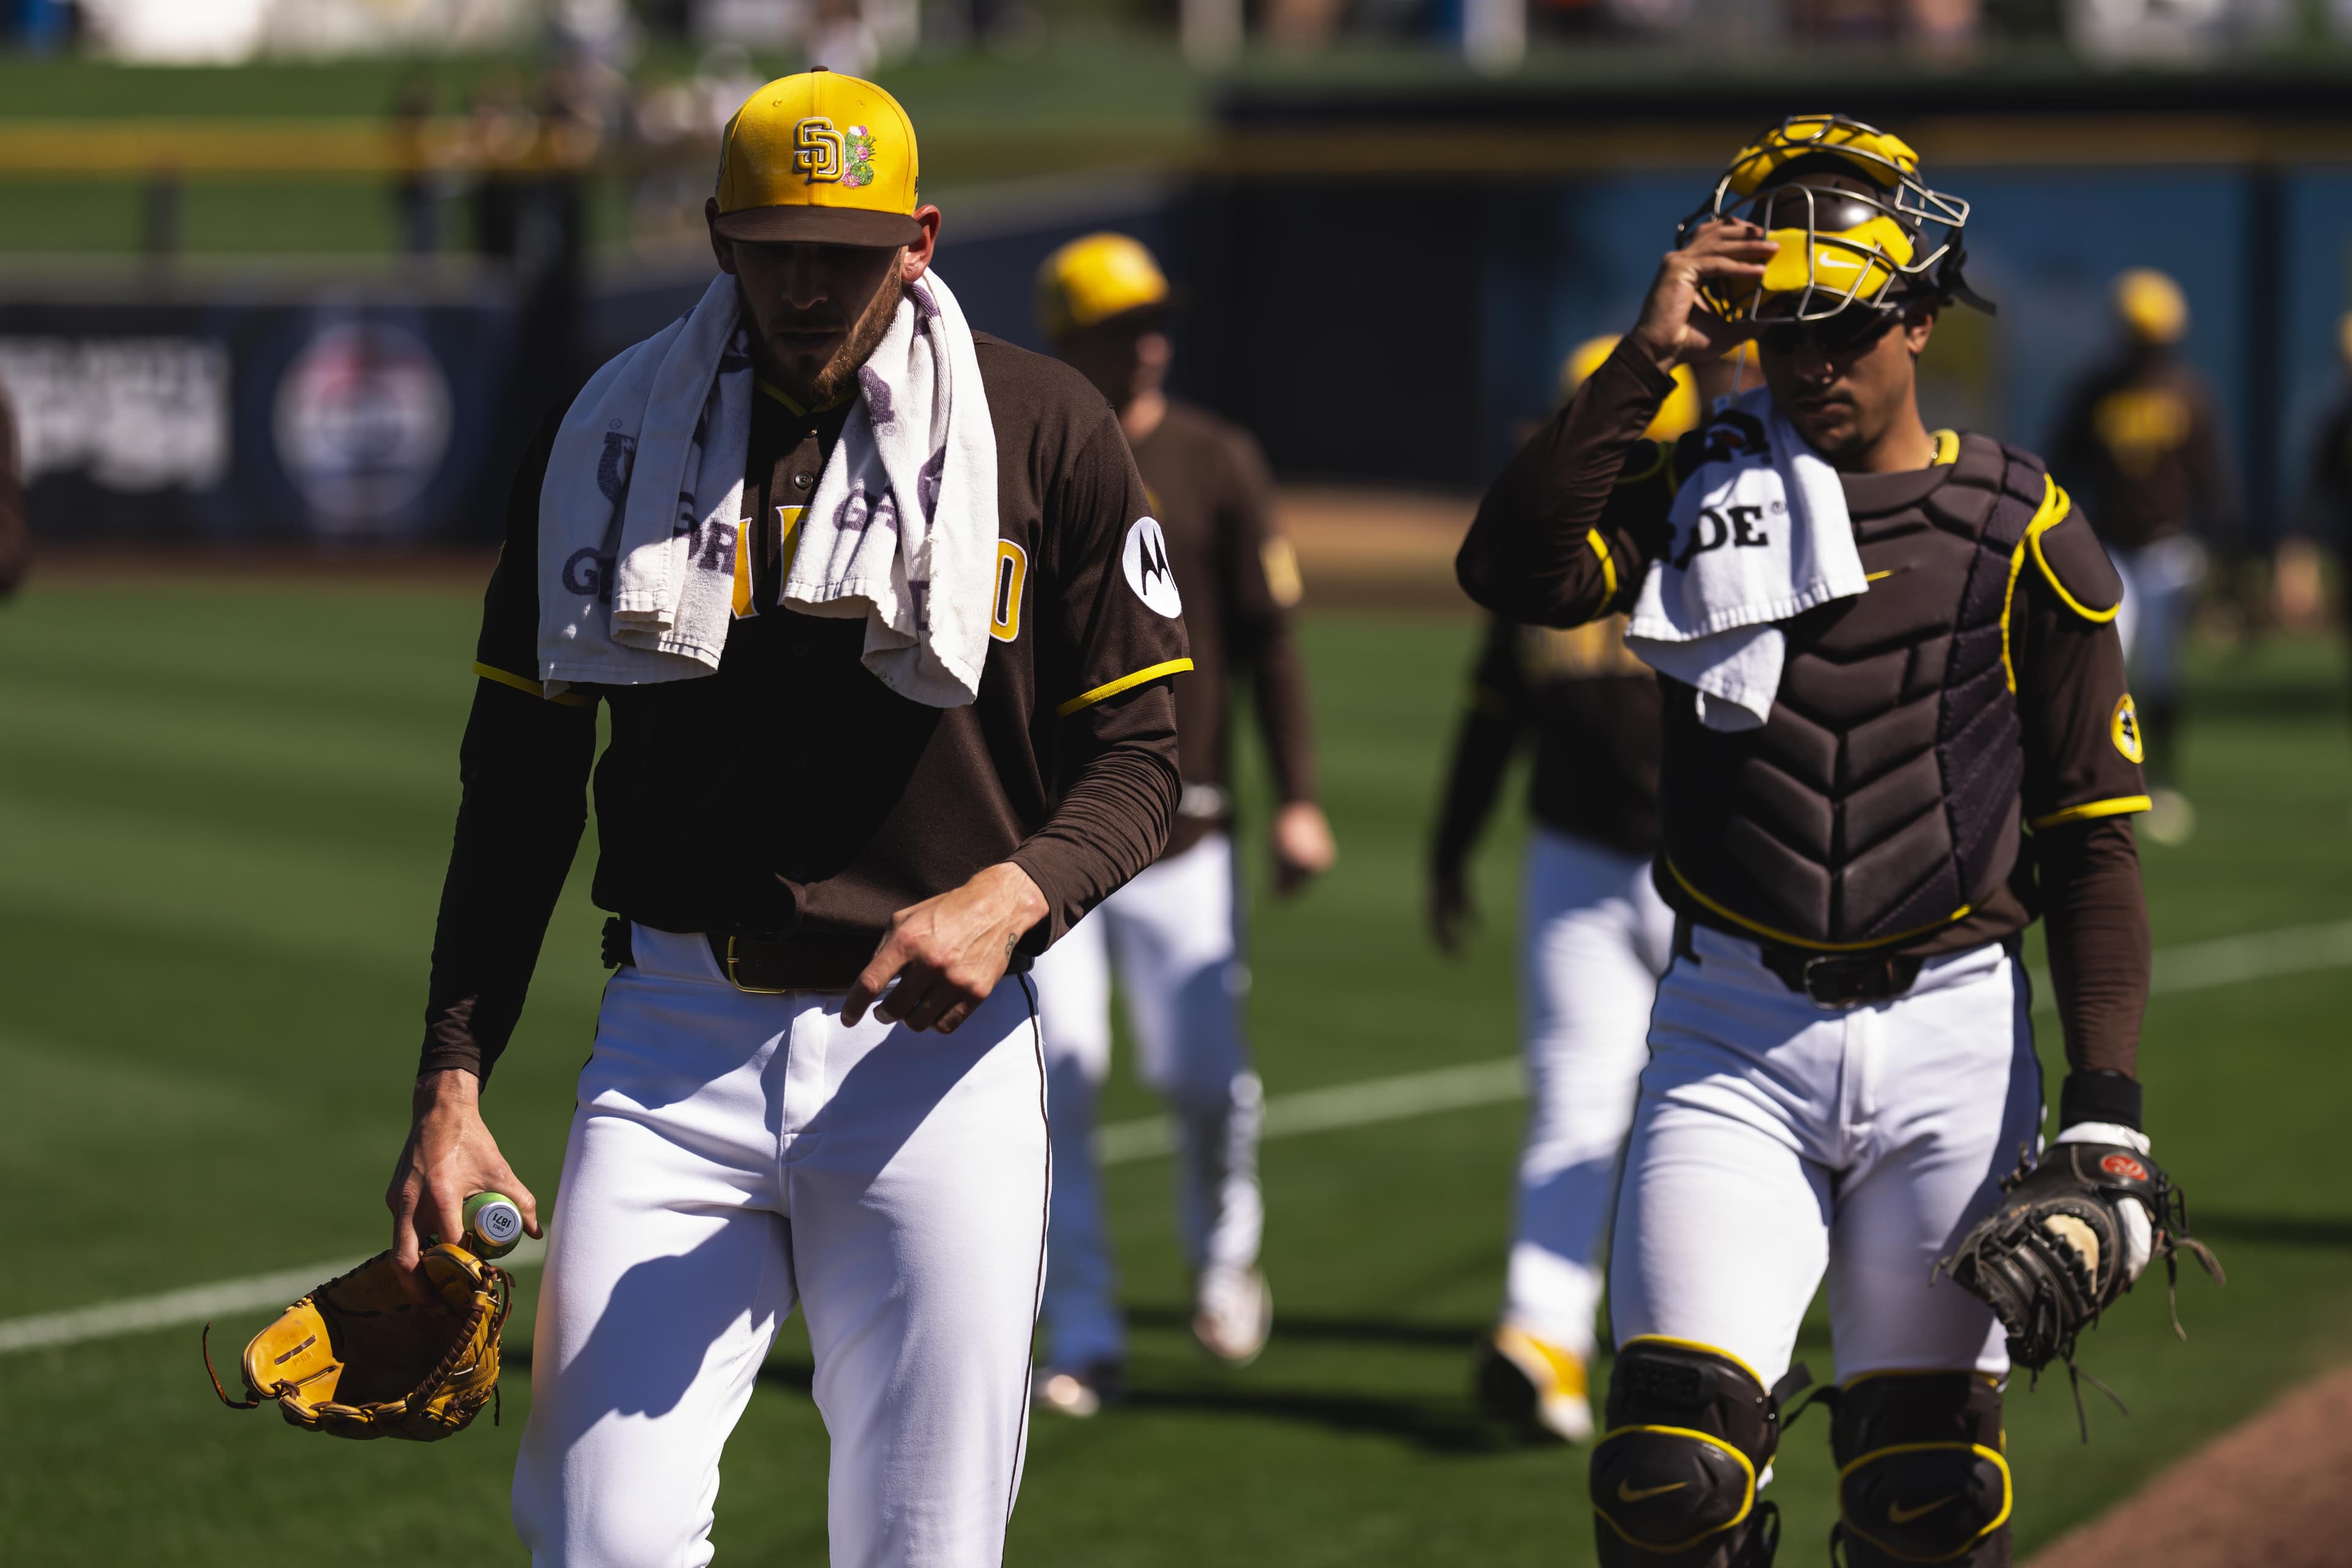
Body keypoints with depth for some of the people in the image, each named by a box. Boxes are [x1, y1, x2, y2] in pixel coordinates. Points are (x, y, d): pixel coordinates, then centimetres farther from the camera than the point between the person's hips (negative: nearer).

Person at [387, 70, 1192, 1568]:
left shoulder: (1049, 432, 1)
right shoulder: (613, 435, 6)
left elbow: (1137, 757, 3)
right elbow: (519, 786, 10)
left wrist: (1014, 896, -19)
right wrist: (452, 1084, 2)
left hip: (934, 1049, -1)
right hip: (675, 1044, 1)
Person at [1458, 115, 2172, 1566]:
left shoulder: (2023, 533, 2)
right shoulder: (1698, 491, 5)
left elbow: (2095, 838, 3)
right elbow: (1512, 568, -14)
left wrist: (2106, 1101, -6)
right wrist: (1649, 354, -14)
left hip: (1951, 1038, 0)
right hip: (1735, 1039, 0)